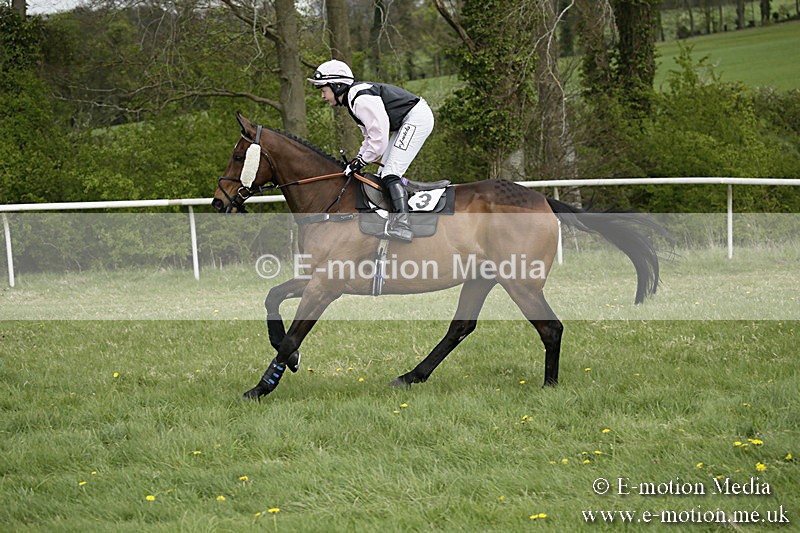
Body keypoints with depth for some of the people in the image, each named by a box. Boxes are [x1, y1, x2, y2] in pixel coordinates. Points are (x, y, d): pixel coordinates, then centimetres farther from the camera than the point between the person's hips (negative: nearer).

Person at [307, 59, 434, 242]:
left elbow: (379, 134, -23)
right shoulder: (352, 100, 13)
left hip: (417, 117, -11)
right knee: (386, 173, 10)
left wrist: (361, 161, -14)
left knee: (390, 174, -18)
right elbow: (371, 135, 18)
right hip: (406, 123, 11)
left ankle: (401, 226, -28)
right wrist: (359, 157, 5)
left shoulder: (361, 98, -21)